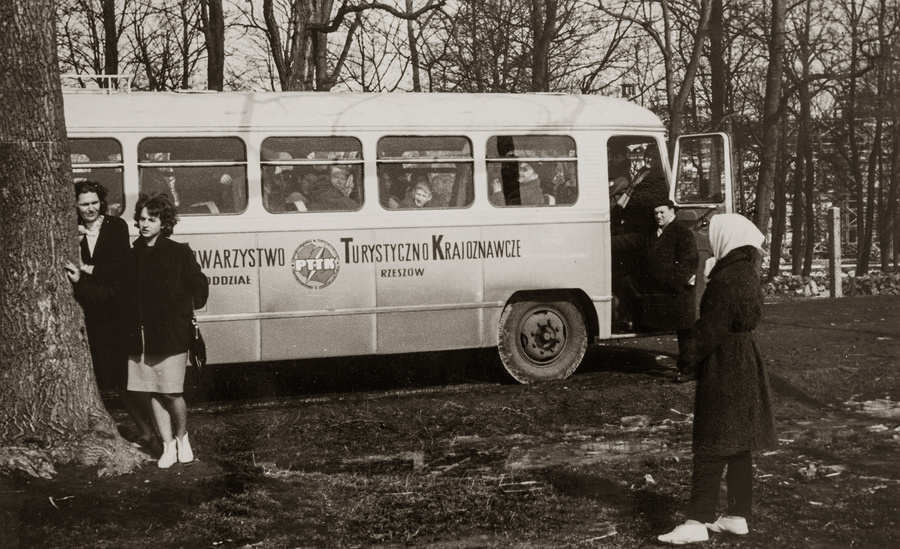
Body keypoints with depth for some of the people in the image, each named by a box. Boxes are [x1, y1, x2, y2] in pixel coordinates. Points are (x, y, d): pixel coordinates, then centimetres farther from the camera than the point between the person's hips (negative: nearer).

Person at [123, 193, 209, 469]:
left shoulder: (179, 252, -1)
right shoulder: (133, 255, 10)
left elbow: (199, 287, 3)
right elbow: (125, 294, 13)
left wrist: (184, 311, -6)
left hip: (170, 335, -4)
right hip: (140, 336, 4)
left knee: (172, 392, -5)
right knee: (152, 393, 6)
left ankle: (182, 437, 20)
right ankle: (168, 446, 18)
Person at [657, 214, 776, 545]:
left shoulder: (728, 278, -20)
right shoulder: (746, 272, 10)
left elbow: (712, 328, -20)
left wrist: (688, 361, -9)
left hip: (723, 371, -10)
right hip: (745, 366, 10)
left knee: (710, 448, -7)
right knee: (738, 446, 13)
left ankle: (697, 522, -6)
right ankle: (738, 516, 19)